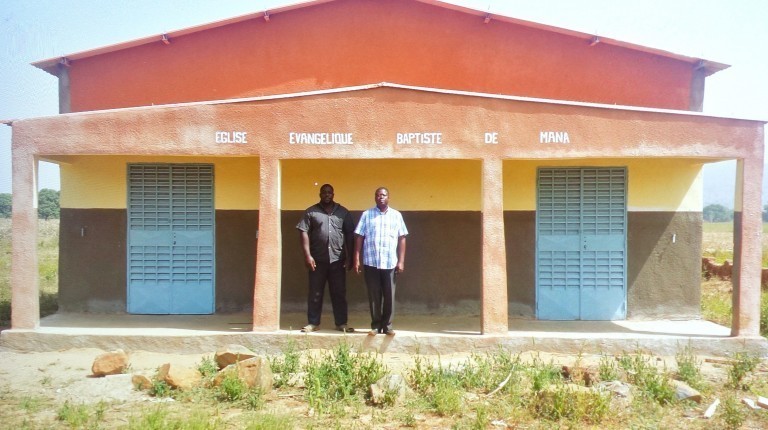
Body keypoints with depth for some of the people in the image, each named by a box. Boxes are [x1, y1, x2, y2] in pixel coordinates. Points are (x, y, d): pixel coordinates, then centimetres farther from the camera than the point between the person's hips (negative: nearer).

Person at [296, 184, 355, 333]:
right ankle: (313, 323, 14)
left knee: (339, 293, 6)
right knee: (315, 293, 5)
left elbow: (349, 235, 8)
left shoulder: (343, 212, 8)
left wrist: (349, 257, 2)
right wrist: (307, 255, -11)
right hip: (318, 259, -1)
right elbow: (304, 232, -3)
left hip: (338, 259, 1)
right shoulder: (311, 212, 3)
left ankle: (341, 323, 14)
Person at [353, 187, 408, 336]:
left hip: (390, 262, 1)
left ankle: (387, 325, 14)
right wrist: (356, 259, -3)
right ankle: (376, 325, 15)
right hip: (371, 262, 0)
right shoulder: (366, 215, 5)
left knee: (389, 296, 4)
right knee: (374, 296, 5)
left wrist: (401, 261, 0)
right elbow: (359, 237, 3)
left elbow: (401, 239, 6)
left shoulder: (396, 215, 7)